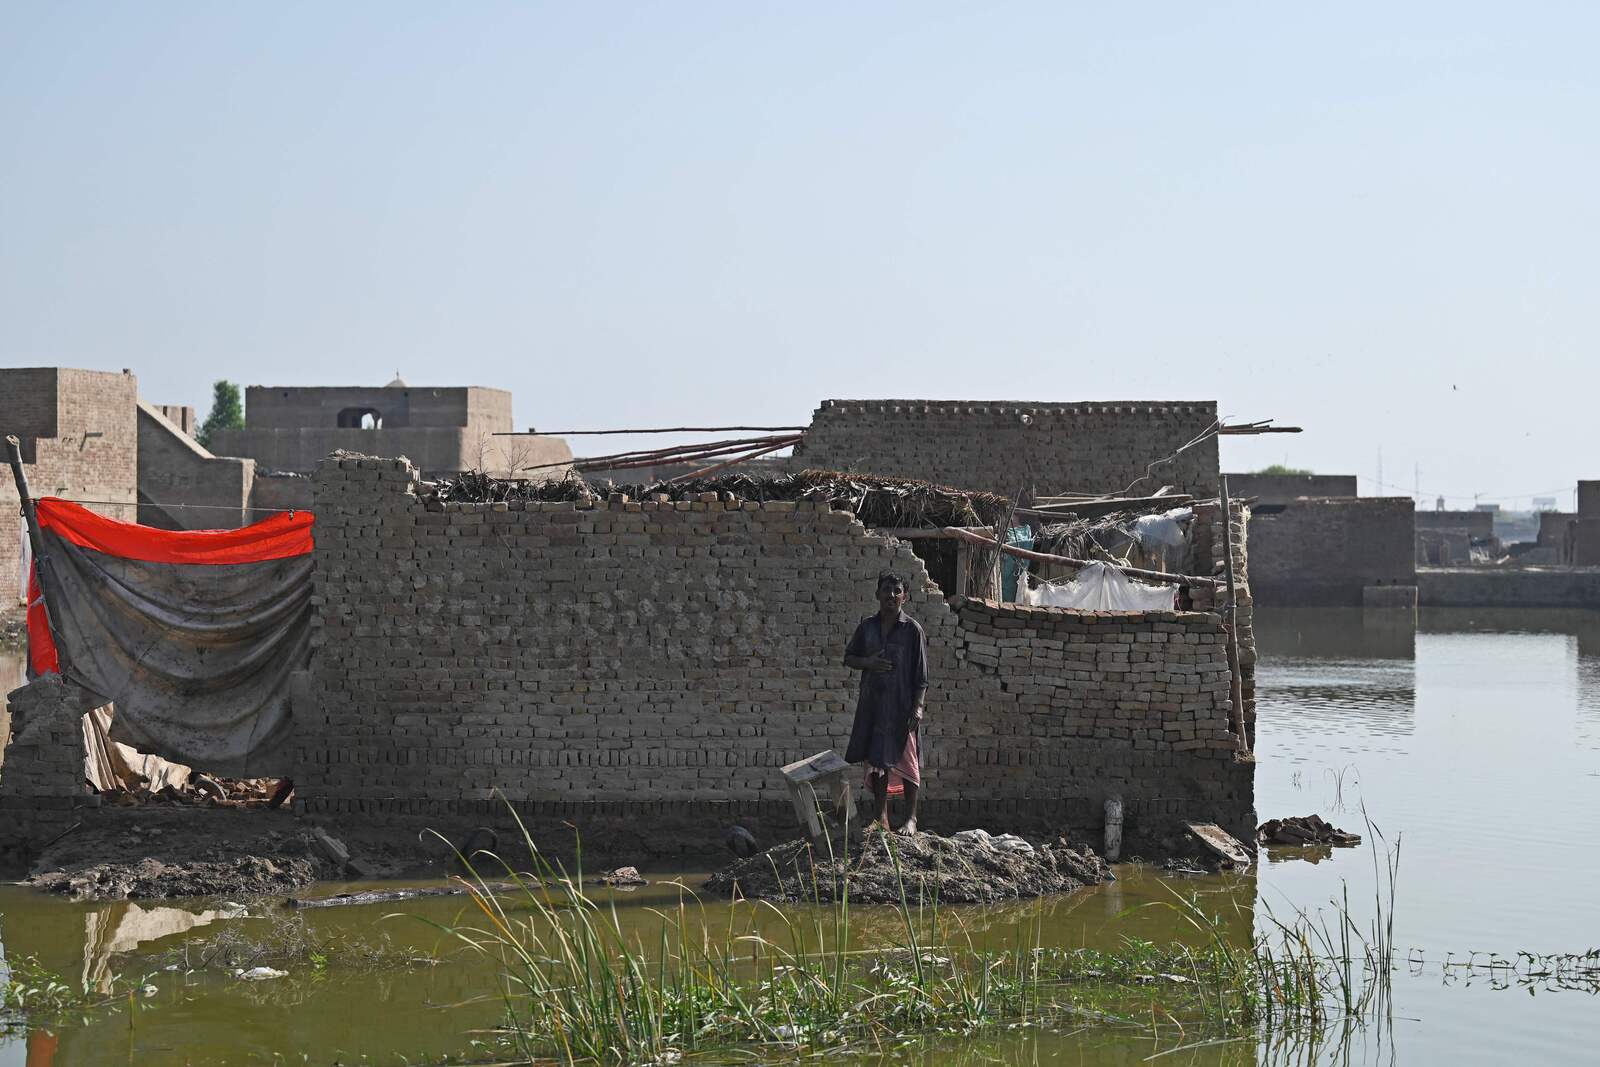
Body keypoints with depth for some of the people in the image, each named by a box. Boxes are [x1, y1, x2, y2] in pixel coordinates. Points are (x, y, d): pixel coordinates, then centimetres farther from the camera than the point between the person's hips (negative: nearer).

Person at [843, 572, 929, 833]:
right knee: (876, 760, 8)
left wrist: (918, 707, -13)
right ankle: (881, 817, 16)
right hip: (873, 704, 4)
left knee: (906, 762, -2)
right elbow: (849, 657, 15)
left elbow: (921, 674, -5)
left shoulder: (912, 630, -5)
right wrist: (868, 663, -6)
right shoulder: (867, 626, 7)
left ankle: (911, 818, 6)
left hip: (902, 706, -4)